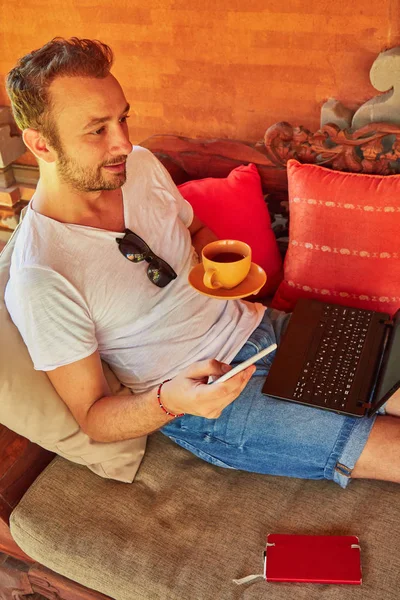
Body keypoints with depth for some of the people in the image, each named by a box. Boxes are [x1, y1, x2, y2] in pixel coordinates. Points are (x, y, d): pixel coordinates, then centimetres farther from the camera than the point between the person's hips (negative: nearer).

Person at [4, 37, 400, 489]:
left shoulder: (139, 164, -3)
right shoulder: (39, 282, -23)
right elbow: (91, 418, -13)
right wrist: (170, 400, -32)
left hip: (257, 324, 6)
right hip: (203, 401, -6)